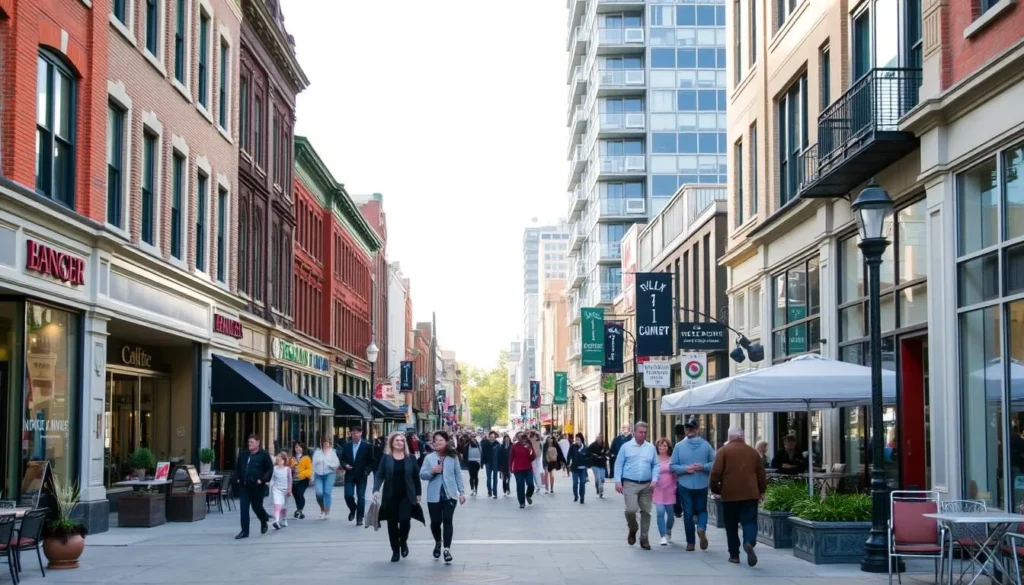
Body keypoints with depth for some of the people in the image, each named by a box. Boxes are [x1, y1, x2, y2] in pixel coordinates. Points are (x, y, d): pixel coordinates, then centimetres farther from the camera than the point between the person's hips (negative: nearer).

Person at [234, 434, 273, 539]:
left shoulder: (263, 455, -7)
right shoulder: (243, 454, 10)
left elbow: (270, 469, -8)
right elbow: (238, 467, 23)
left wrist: (263, 480, -17)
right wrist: (238, 478, 10)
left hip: (256, 486, -5)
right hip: (244, 486, 5)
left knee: (256, 506, 7)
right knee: (243, 508, -2)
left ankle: (264, 521, 38)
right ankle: (245, 531, 1)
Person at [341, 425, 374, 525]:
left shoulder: (367, 446, -2)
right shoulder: (346, 446, 7)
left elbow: (371, 461, 1)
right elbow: (342, 459, 13)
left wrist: (366, 471, -10)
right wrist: (345, 465, -7)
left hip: (361, 476, -2)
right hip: (349, 475, 2)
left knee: (361, 497, 1)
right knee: (348, 495, -6)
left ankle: (359, 518, 10)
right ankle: (353, 509, 25)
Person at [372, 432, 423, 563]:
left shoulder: (410, 457, 3)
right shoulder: (386, 457, 0)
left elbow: (416, 476, 7)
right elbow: (379, 475, -3)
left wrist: (418, 493, 5)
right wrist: (376, 490, -18)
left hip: (407, 496, 0)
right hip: (390, 496, 0)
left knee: (404, 519, -15)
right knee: (392, 523, 3)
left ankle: (403, 541, 15)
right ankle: (395, 551, 16)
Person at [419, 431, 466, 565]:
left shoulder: (453, 457, 2)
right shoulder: (429, 458, 2)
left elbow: (458, 475, 5)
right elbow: (421, 474, -1)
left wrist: (461, 492, 3)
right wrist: (432, 471, -20)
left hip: (450, 494, -1)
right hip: (434, 495, 1)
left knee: (447, 520, -9)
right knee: (435, 521, 7)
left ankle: (447, 549, -7)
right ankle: (438, 542, 36)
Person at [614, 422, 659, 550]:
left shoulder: (651, 448, 8)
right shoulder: (626, 447, 1)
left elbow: (655, 465, 9)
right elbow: (618, 465, 1)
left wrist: (654, 480, -5)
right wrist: (618, 481, -7)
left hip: (647, 485, 3)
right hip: (630, 484, -3)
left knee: (646, 512, 5)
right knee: (631, 509, -15)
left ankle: (644, 538, 15)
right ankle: (632, 530, 14)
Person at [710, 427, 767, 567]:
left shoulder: (723, 451, 0)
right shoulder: (752, 451, 10)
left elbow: (716, 473, -7)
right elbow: (761, 473, 15)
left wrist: (715, 489, 8)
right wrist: (761, 490, 27)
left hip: (729, 494, -1)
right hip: (750, 494, 1)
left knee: (731, 526, 11)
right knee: (749, 522, -1)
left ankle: (734, 554, 14)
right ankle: (749, 543, -30)